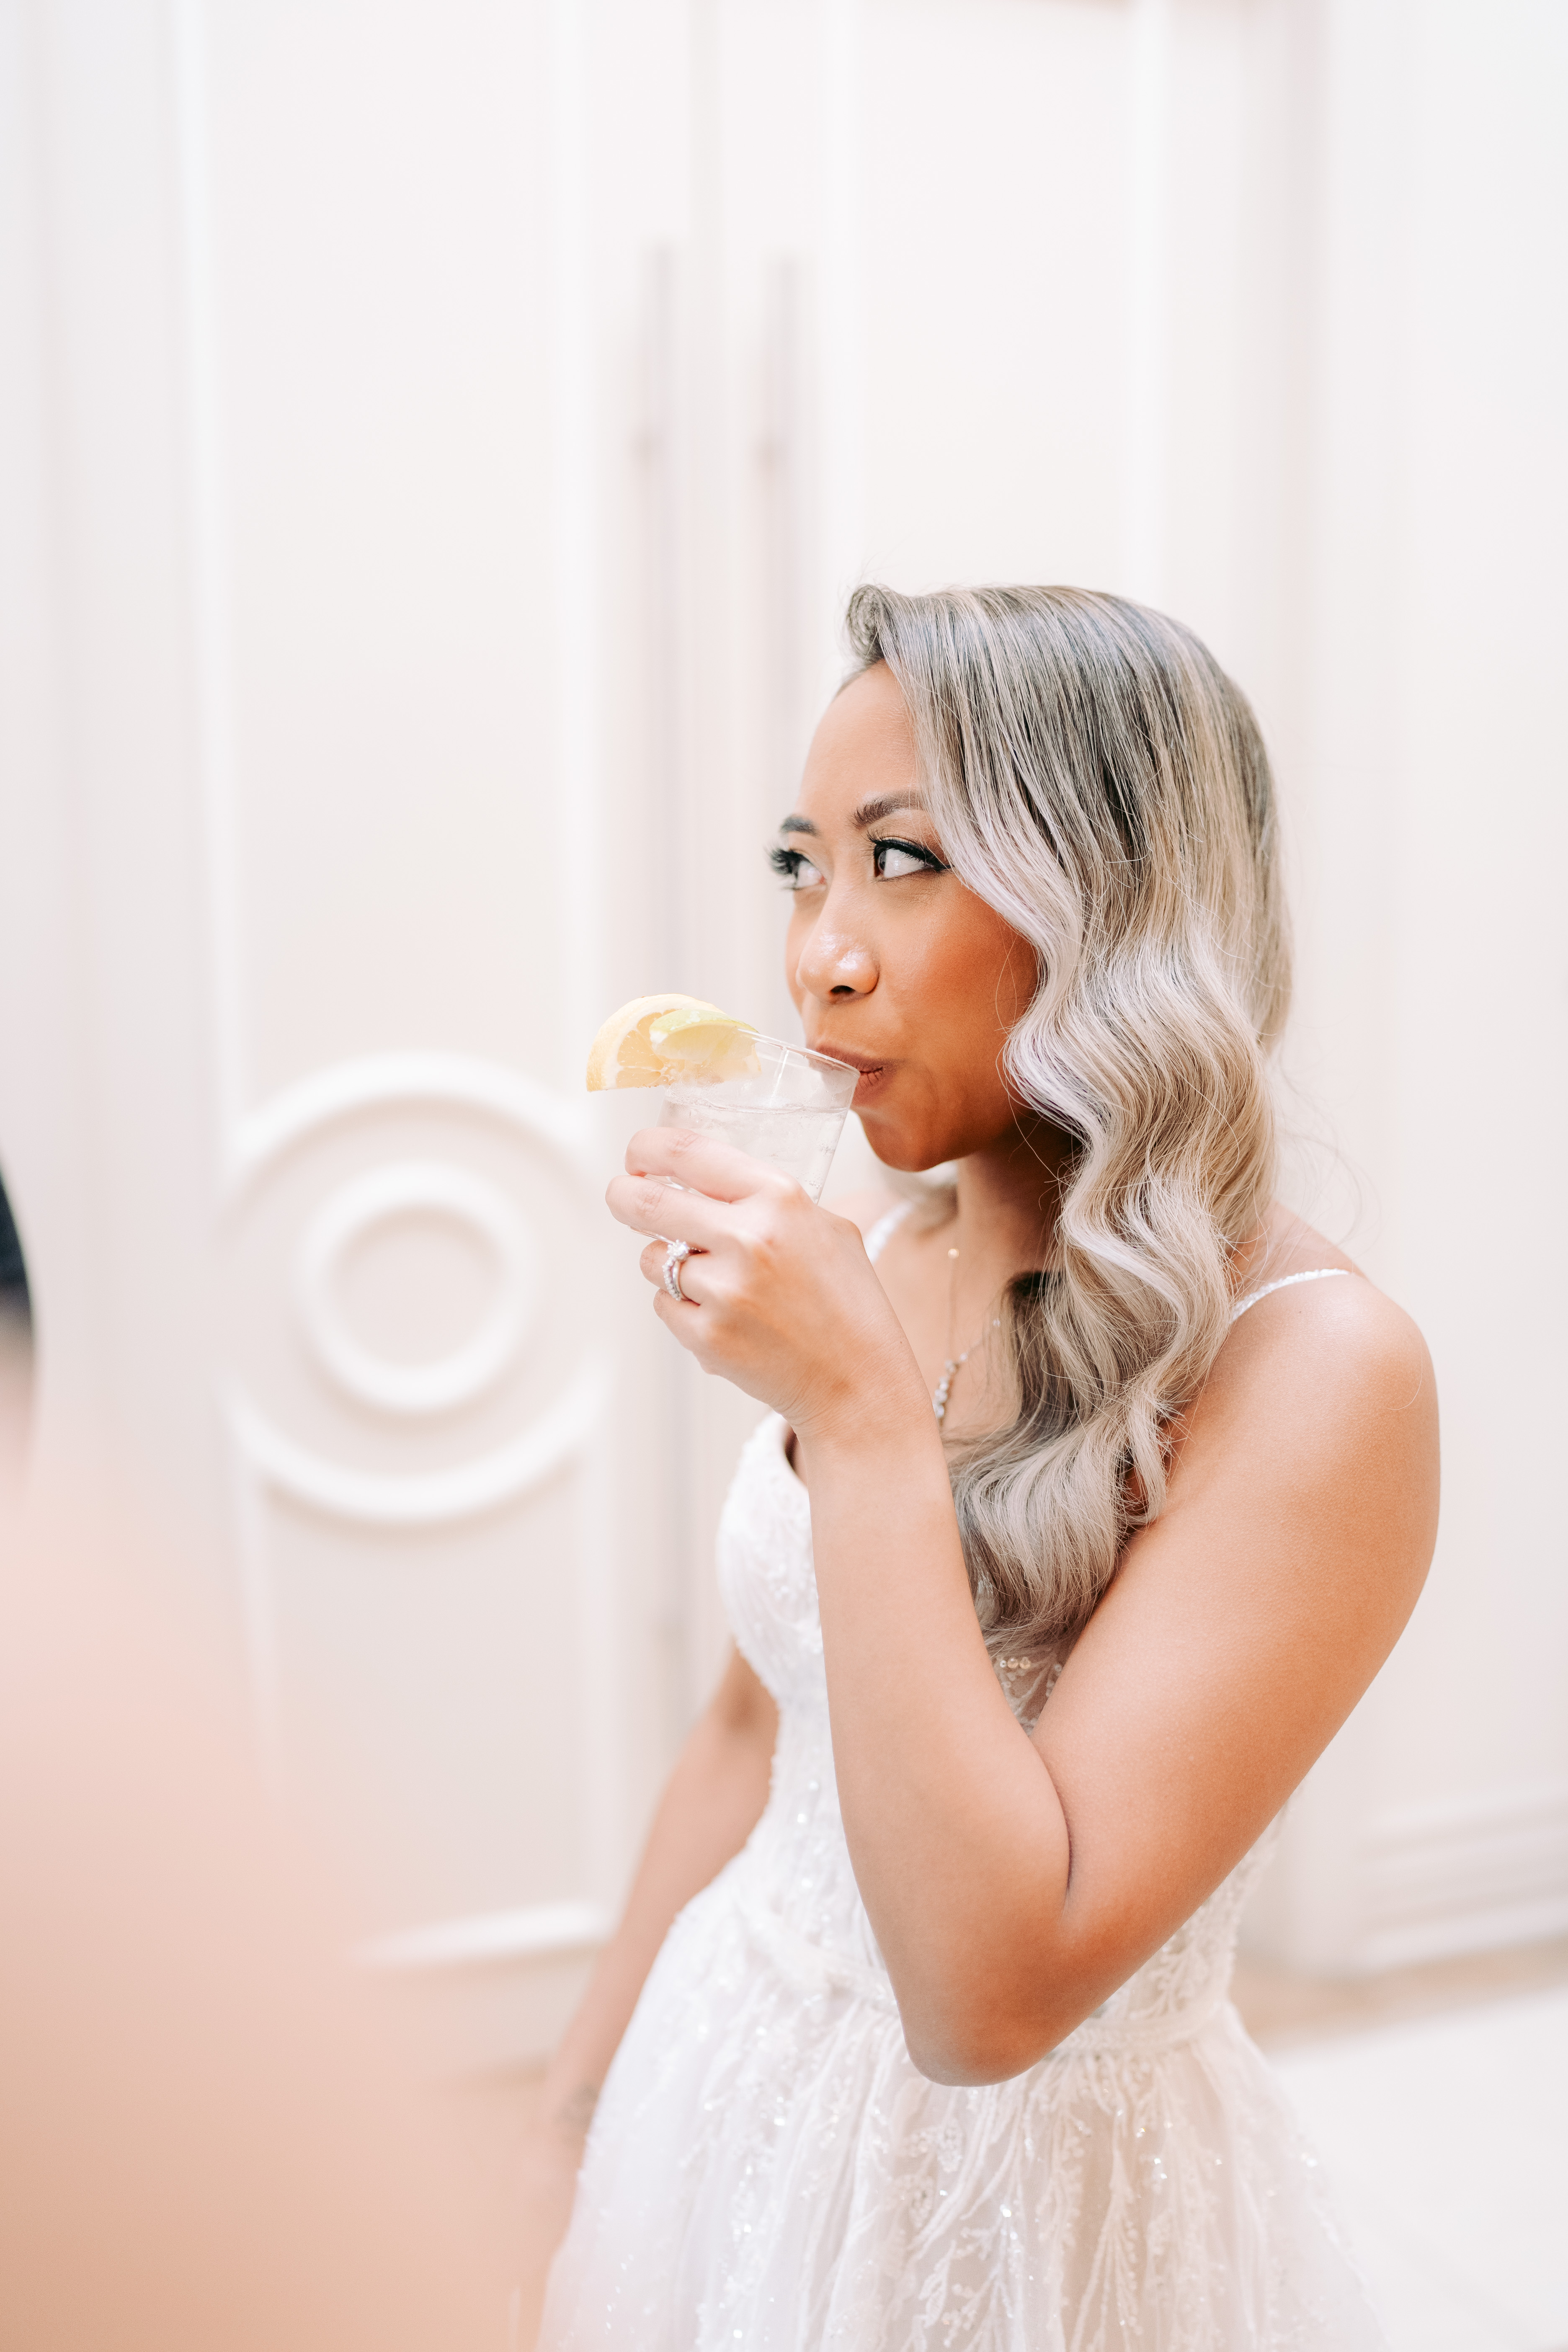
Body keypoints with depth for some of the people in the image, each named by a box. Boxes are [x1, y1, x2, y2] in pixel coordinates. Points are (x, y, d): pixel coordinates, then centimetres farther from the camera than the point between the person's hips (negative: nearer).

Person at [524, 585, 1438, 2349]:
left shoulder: (1317, 1371, -25)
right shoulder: (865, 1257, -6)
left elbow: (994, 1990, -29)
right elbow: (754, 1725, 6)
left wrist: (866, 1421, -31)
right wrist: (582, 2090, 12)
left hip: (1021, 2177, -5)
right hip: (729, 2102, 5)